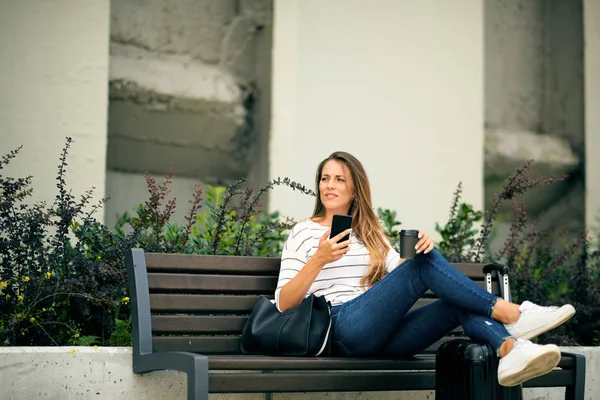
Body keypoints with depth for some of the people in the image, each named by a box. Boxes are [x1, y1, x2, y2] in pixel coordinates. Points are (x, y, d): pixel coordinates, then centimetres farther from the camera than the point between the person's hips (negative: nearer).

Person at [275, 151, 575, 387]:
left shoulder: (370, 234, 27)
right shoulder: (304, 232, 10)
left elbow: (402, 273, 11)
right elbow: (284, 304, -1)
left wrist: (419, 248, -10)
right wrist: (319, 260, -15)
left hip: (381, 337, 6)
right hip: (341, 330, -6)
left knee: (461, 302, -20)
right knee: (425, 264, -22)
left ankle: (510, 350, -47)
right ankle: (509, 313, -20)